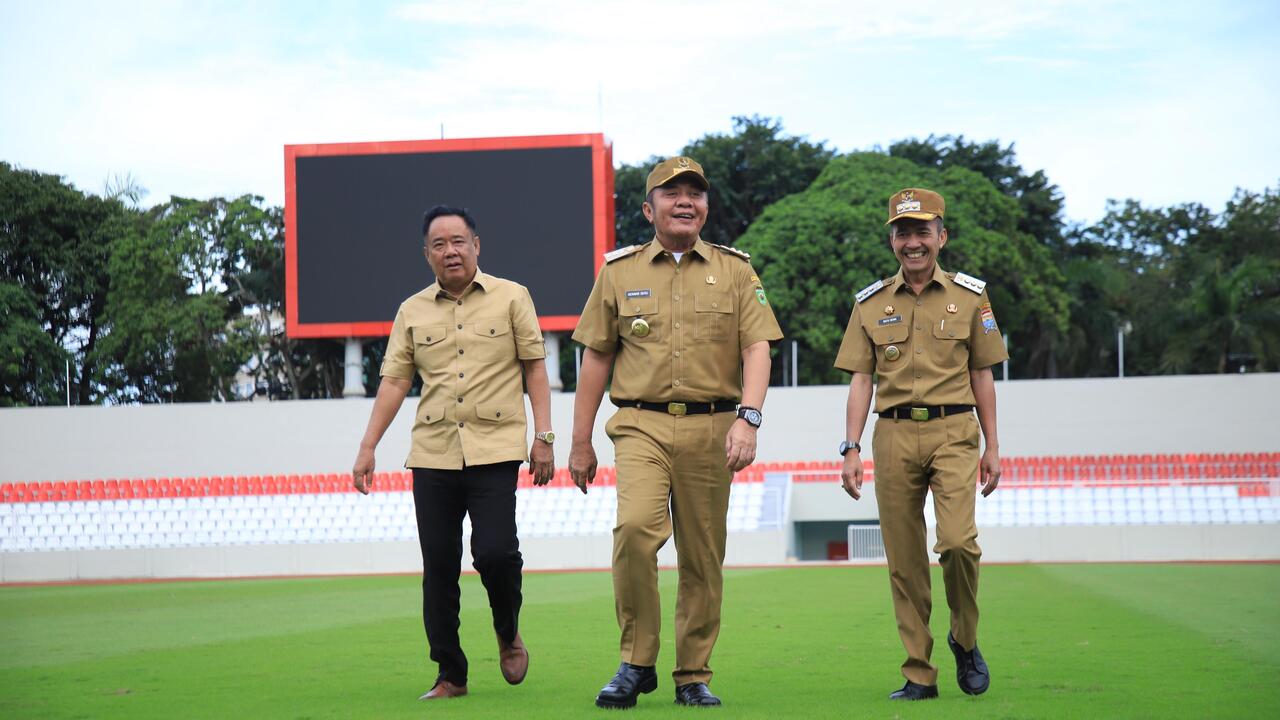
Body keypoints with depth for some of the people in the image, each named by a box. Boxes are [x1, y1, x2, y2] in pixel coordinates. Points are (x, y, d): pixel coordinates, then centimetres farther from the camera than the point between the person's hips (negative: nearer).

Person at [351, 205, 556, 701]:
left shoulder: (511, 298, 5)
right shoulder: (413, 312, 11)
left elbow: (535, 368, 5)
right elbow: (394, 381, 10)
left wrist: (543, 436, -2)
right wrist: (367, 448, 3)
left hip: (494, 450, -3)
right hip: (432, 455, 3)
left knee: (495, 551, -15)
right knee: (438, 567, 3)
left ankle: (508, 634, 15)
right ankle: (450, 674, 12)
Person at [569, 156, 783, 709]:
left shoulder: (735, 270, 9)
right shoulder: (619, 271, 10)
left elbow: (757, 350, 1)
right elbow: (596, 358, 12)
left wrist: (748, 419, -15)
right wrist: (581, 442, 10)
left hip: (711, 428, 1)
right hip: (641, 423, -1)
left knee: (703, 558, 4)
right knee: (635, 527, -23)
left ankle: (694, 676, 16)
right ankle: (636, 662, -10)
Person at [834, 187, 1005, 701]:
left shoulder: (969, 296, 8)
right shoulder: (871, 303, 10)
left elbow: (982, 375, 10)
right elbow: (861, 380, 9)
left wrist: (993, 448, 8)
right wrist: (851, 450, 0)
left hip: (953, 432, -2)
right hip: (894, 435, 2)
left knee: (957, 541, -18)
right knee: (904, 559, 2)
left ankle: (965, 640, 9)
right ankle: (919, 674, 9)